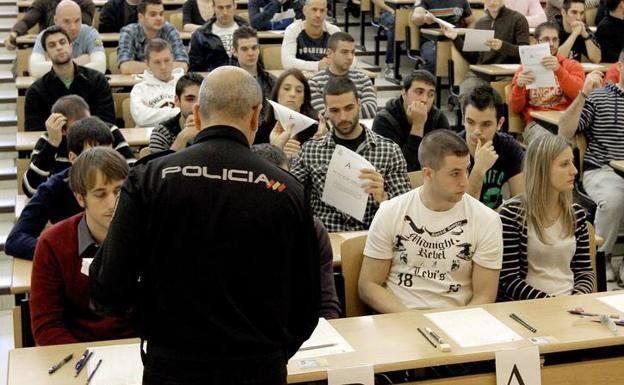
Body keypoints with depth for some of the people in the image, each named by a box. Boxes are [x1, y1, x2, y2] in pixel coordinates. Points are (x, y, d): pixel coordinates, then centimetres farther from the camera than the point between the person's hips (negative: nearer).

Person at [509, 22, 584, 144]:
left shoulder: (572, 65, 15)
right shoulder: (525, 69, 17)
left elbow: (579, 94, -6)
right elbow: (515, 108, 9)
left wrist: (559, 70, -20)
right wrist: (519, 86, -11)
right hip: (536, 123, 0)